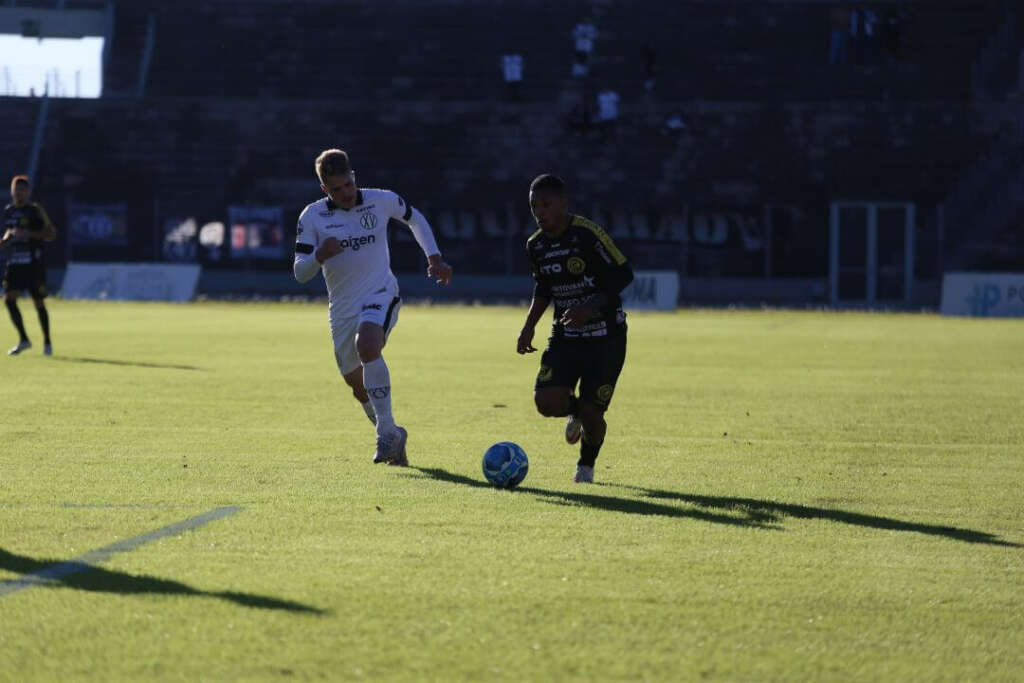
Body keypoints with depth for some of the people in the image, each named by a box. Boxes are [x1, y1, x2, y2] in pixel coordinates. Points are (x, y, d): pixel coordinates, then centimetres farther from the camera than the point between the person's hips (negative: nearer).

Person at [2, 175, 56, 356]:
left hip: (34, 263, -5)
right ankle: (23, 340, 0)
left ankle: (47, 341, 16)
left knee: (39, 303, 0)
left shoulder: (36, 210, -5)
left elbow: (52, 234, -7)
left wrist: (29, 234, -19)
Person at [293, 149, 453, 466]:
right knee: (357, 383, 10)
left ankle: (387, 431, -31)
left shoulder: (381, 201, -4)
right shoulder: (312, 217, -5)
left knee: (367, 346, -33)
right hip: (342, 307, 3)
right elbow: (300, 272, -7)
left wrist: (434, 258, 11)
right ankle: (393, 437, 36)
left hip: (381, 295, -3)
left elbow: (414, 219, 18)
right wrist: (319, 255, -28)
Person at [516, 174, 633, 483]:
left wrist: (592, 307, -26)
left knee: (591, 415, -6)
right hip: (565, 336, 5)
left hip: (605, 336, -5)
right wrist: (529, 326, 7)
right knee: (547, 402, -16)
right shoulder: (536, 246, 2)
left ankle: (586, 466, 27)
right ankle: (574, 409, 22)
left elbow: (623, 274, -14)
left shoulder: (588, 235, -18)